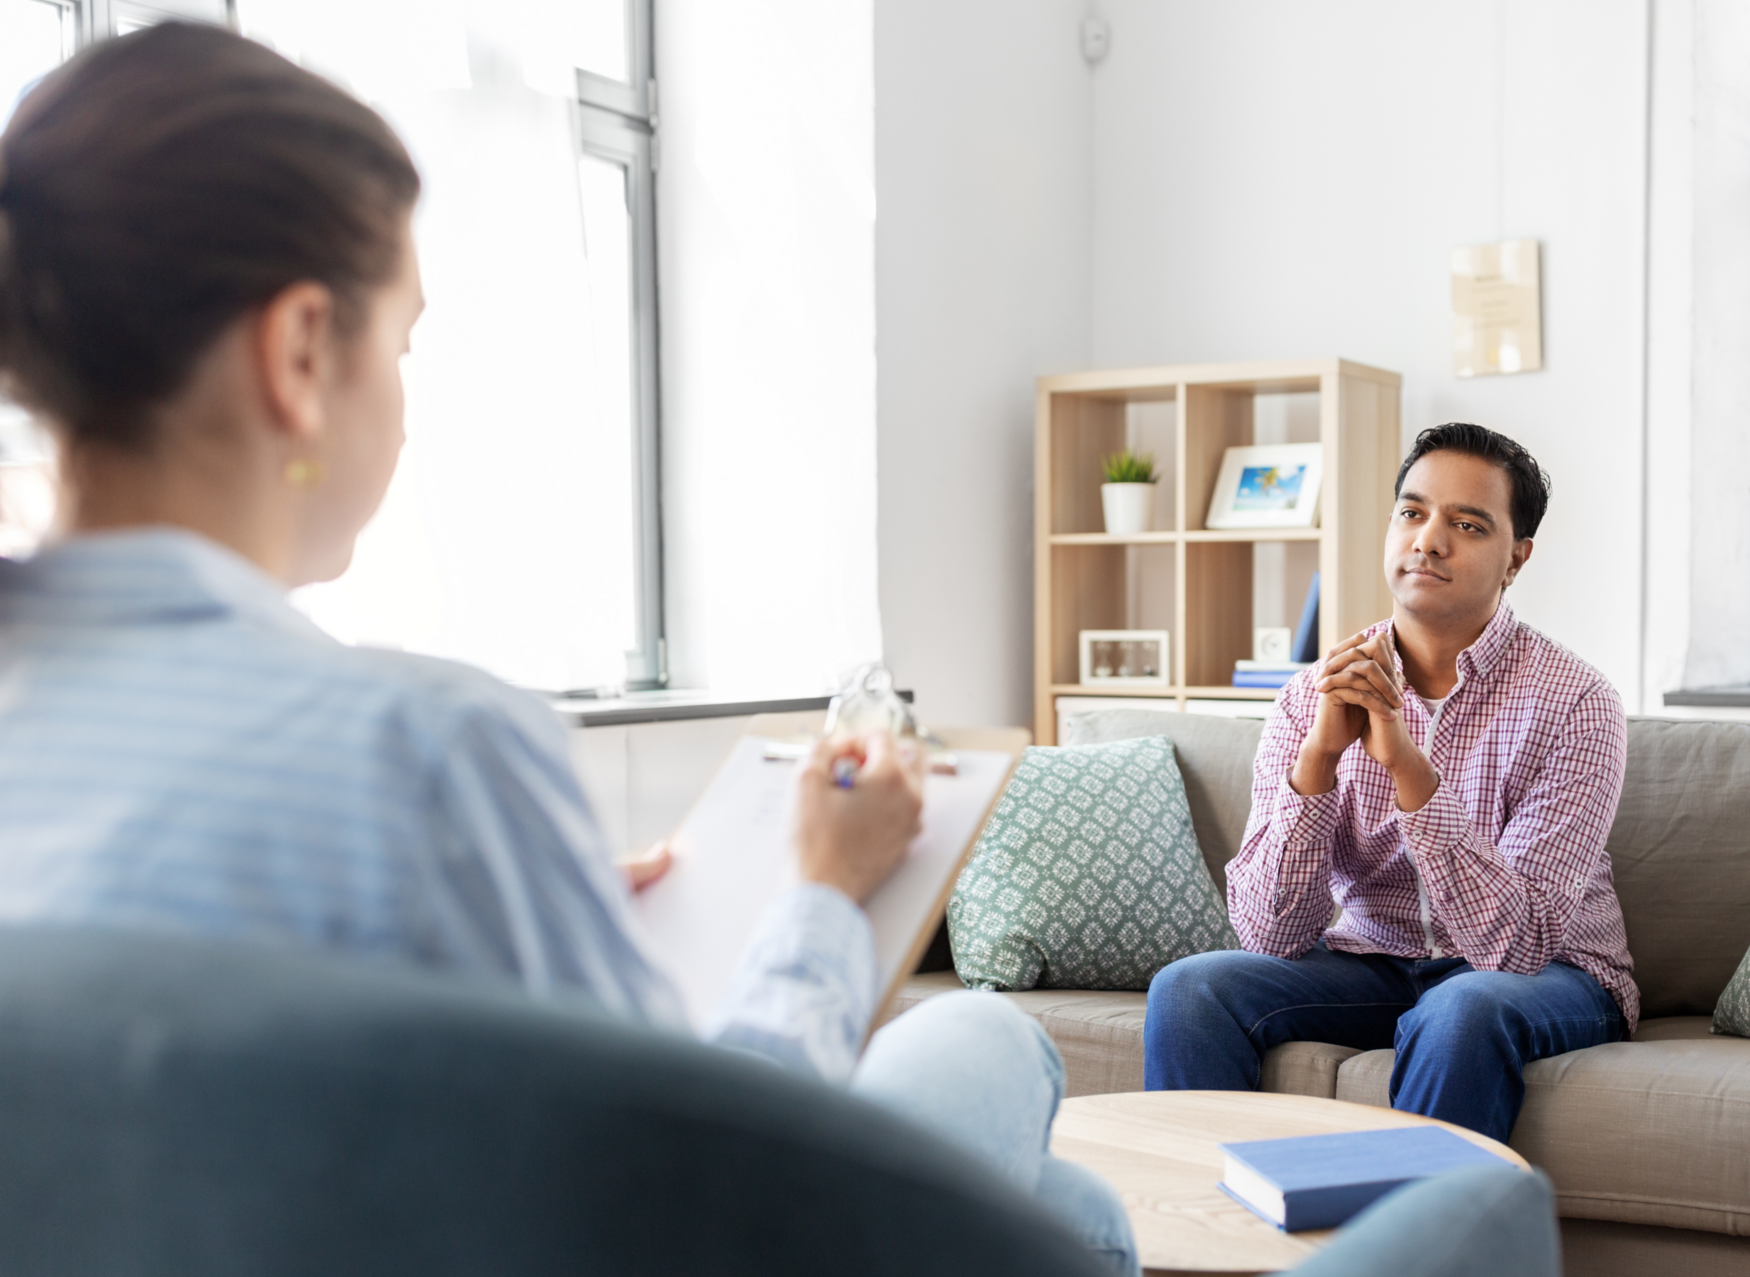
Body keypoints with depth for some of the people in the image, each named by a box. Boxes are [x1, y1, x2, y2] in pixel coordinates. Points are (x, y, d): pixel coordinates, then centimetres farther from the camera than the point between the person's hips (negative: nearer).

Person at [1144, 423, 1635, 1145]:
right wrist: (1320, 752, -27)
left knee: (1462, 1009, -35)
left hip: (1547, 978, -3)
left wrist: (1406, 761, -32)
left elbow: (1516, 944, -24)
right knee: (1189, 990, -21)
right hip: (1372, 964, 3)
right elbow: (1268, 933, -14)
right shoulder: (1314, 697, -6)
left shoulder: (1574, 701, -15)